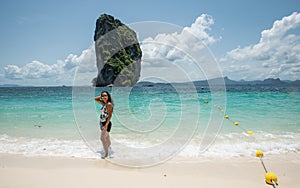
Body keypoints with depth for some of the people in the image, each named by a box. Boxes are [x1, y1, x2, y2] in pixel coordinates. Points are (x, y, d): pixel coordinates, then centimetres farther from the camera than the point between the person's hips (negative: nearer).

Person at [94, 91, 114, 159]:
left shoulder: (109, 104, -18)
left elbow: (109, 115, -23)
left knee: (102, 138, -4)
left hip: (106, 123, -8)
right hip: (102, 123, 8)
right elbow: (95, 99, 18)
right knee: (106, 136, 23)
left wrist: (106, 125, -29)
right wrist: (101, 96, 4)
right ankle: (109, 146, 42)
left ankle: (106, 153, 9)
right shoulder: (104, 103, 6)